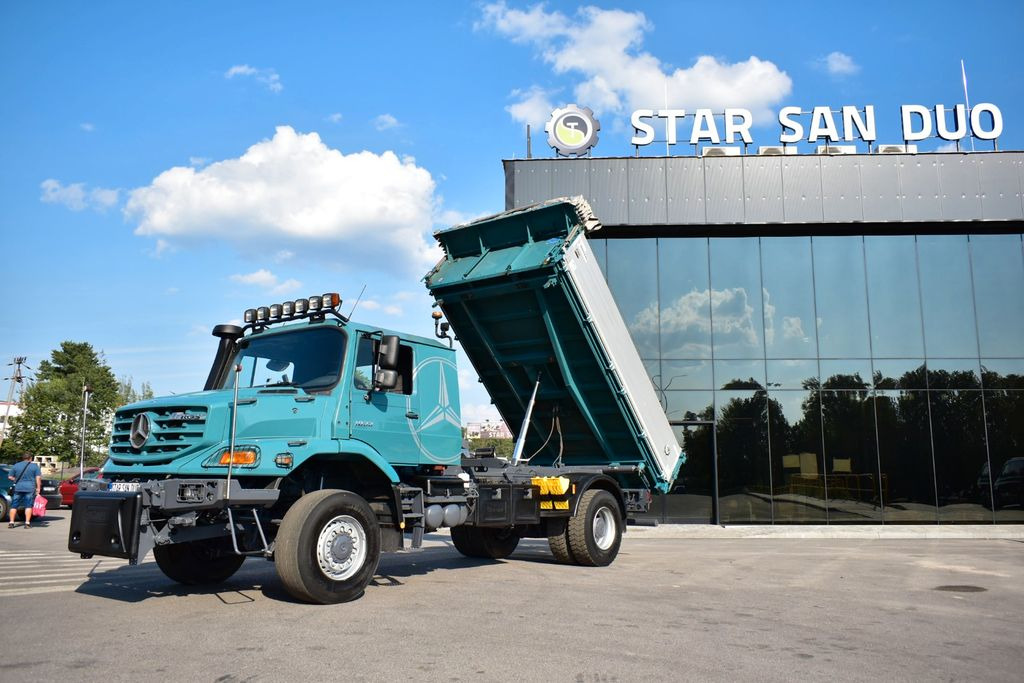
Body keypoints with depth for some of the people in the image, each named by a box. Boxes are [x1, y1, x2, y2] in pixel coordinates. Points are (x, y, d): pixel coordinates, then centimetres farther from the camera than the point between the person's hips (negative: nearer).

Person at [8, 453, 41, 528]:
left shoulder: (16, 466, 7)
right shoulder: (34, 466, 2)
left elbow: (10, 477, 7)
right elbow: (38, 478, -4)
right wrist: (38, 488, 1)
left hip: (18, 488, 2)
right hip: (30, 488, -2)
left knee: (14, 506, 10)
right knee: (28, 506, 1)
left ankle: (11, 523, 7)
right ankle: (27, 523, -3)